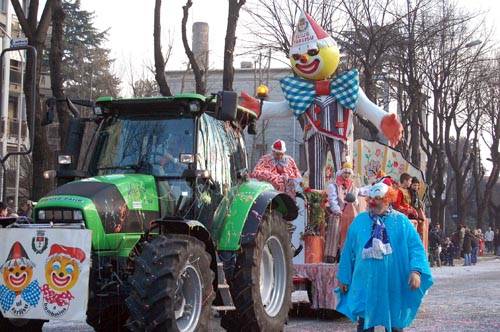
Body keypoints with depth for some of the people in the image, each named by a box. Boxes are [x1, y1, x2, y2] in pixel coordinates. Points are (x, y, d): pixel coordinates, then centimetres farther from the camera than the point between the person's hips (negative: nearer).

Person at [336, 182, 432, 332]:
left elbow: (415, 247, -6)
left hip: (392, 286, -1)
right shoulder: (359, 221, 7)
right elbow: (349, 250, 10)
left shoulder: (401, 221, 1)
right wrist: (344, 278, 10)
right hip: (365, 284, 1)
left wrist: (416, 270, -22)